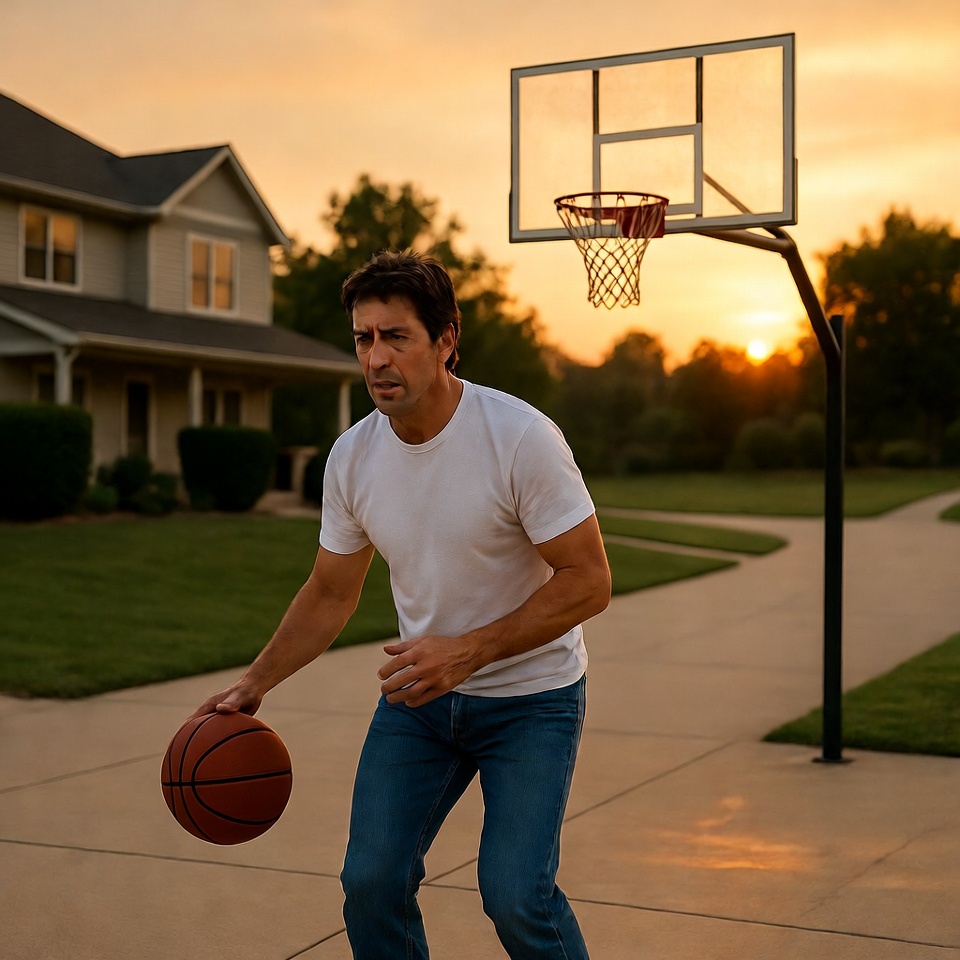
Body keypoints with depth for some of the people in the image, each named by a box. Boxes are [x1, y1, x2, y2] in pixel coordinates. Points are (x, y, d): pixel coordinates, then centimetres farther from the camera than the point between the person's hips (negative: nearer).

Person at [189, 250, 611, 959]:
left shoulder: (520, 436, -22)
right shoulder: (352, 456, -6)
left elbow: (589, 582, -21)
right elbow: (331, 593, 9)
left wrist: (469, 650, -27)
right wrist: (256, 682, 4)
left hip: (531, 695, -4)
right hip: (419, 690, 5)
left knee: (515, 895, -14)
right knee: (371, 881, 0)